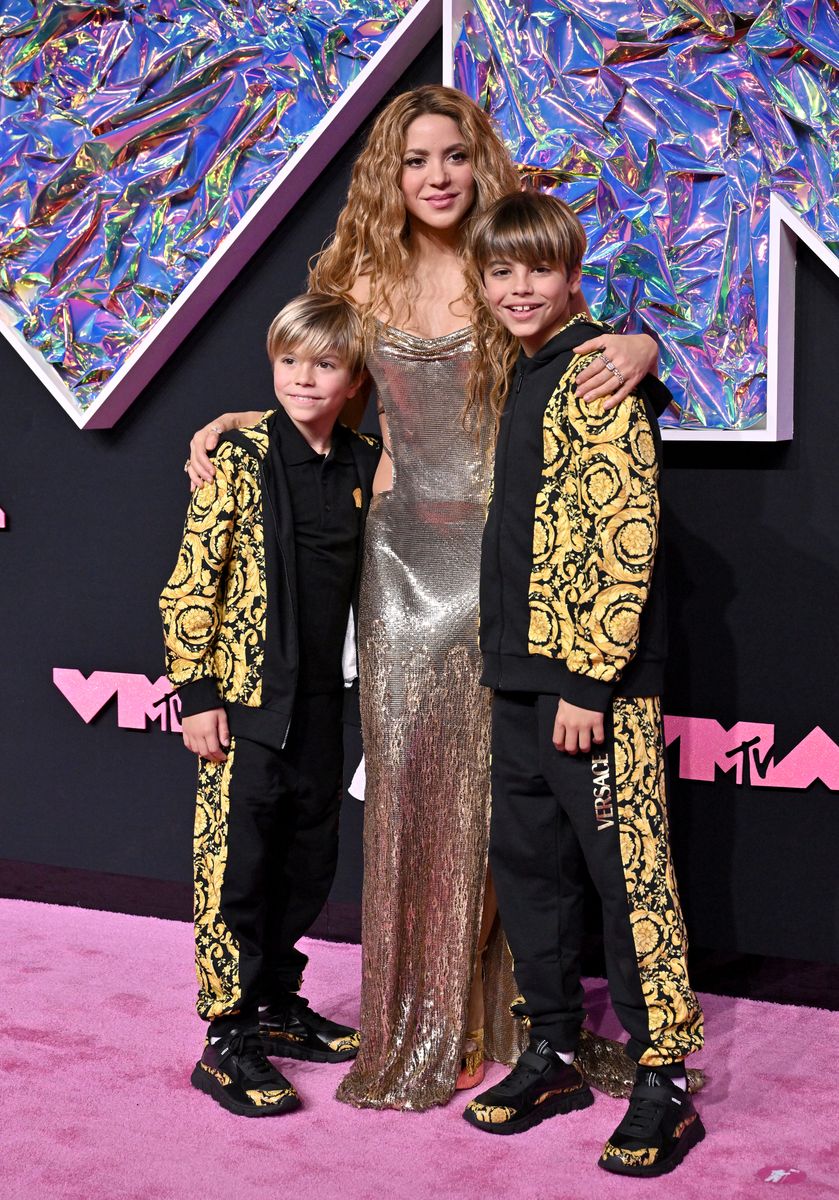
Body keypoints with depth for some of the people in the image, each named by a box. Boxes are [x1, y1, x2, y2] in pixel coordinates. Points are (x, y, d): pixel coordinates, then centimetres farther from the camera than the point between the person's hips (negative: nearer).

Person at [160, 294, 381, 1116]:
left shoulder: (365, 464, 5)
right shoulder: (239, 456, -9)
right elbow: (191, 582, -9)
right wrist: (196, 692, -13)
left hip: (320, 700, 6)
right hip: (243, 700, -5)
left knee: (309, 863, 14)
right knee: (236, 865, -2)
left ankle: (275, 1007, 30)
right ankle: (227, 1042, 7)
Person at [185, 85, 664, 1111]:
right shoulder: (367, 280, 8)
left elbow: (582, 355, 5)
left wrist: (640, 345, -17)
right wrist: (231, 421, 8)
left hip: (500, 544, -2)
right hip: (405, 544, 2)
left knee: (491, 772, 0)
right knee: (406, 767, 1)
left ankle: (494, 1009, 13)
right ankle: (412, 1021, 12)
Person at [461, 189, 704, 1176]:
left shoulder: (599, 375, -11)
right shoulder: (511, 380, 16)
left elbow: (624, 533, -17)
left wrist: (589, 677, -20)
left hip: (597, 676, -9)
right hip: (522, 670, 9)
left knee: (631, 870, -4)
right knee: (526, 866, 14)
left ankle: (664, 1083, 5)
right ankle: (553, 1054, 27)